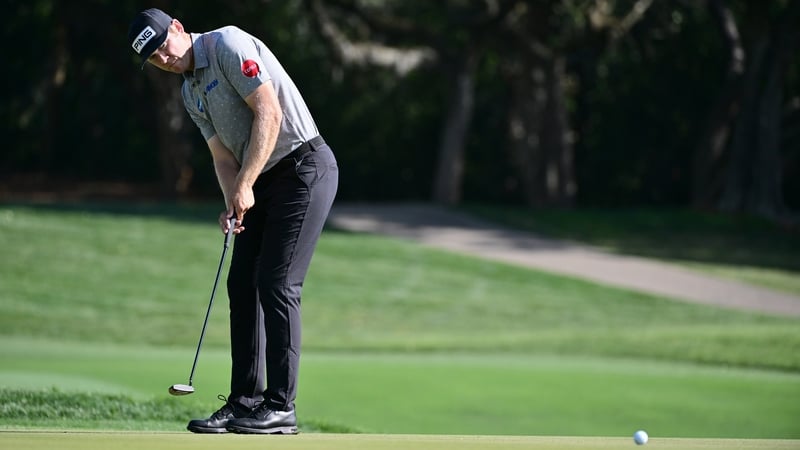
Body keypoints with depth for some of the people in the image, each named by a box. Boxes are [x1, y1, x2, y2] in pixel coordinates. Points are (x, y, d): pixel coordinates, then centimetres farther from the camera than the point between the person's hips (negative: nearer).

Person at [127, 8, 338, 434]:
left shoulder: (228, 44, -13)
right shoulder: (190, 94, 14)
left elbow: (269, 113, -20)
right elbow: (224, 156, 12)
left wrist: (245, 185, -20)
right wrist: (232, 203, -8)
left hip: (304, 168, -9)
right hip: (263, 180, 9)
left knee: (276, 284, -11)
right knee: (242, 284, 6)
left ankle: (281, 407, -6)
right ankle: (245, 401, 10)